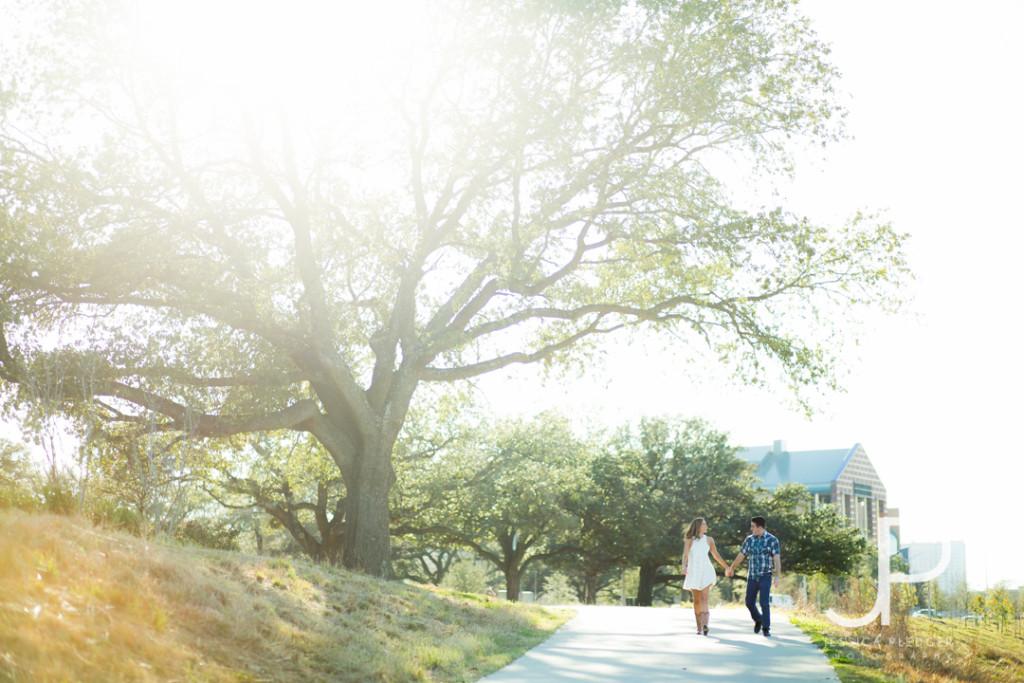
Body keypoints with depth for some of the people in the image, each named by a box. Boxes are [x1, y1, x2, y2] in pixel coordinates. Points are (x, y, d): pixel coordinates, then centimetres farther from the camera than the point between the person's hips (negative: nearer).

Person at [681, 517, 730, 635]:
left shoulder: (709, 540, 8)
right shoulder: (690, 540, 1)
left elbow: (716, 555, 19)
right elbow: (685, 554, -11)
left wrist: (727, 568, 24)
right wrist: (684, 567, -29)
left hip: (706, 571, 0)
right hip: (693, 572, 0)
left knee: (704, 598, -16)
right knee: (696, 600, 4)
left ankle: (704, 623, -30)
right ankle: (699, 627, 10)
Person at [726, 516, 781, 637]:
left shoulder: (772, 540, -6)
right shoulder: (749, 540, 6)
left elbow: (776, 559, -11)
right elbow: (741, 555, 18)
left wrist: (777, 576, -21)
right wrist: (731, 568, 28)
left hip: (765, 576, -4)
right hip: (752, 576, 4)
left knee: (764, 602, -13)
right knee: (749, 602, 6)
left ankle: (766, 628, -1)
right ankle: (758, 620, 33)